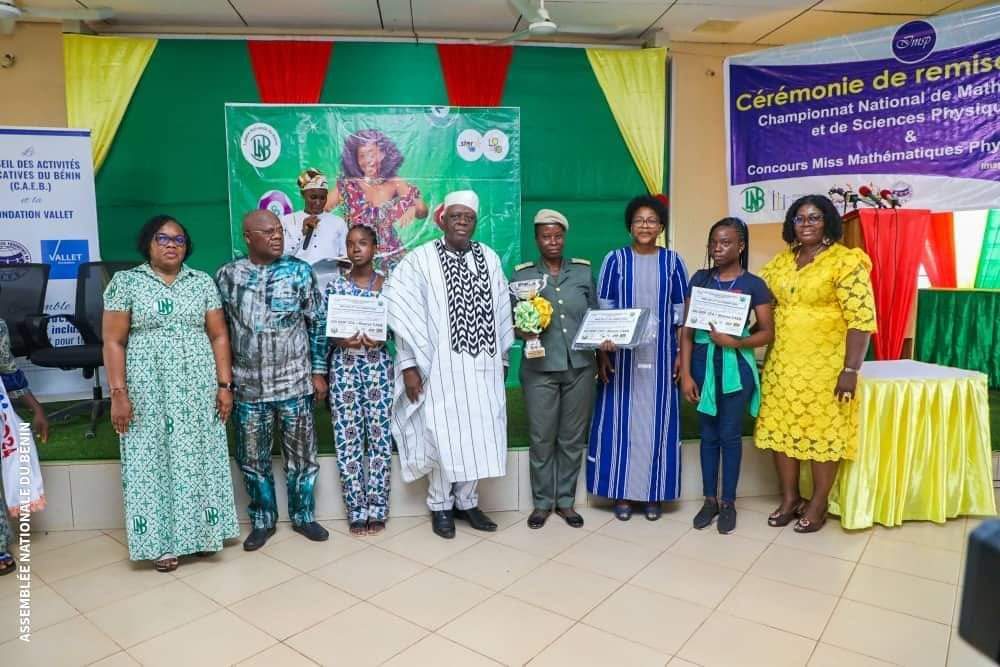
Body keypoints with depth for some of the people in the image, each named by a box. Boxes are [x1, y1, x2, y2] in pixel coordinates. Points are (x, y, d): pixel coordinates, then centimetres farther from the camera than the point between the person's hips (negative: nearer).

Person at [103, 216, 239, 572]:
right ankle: (160, 540, 17)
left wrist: (225, 385, -2)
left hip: (197, 388, 2)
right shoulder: (125, 282, 0)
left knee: (198, 457, 7)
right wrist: (118, 393, -10)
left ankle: (200, 531, 21)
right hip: (148, 388, -1)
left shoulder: (202, 282, 5)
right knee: (152, 459, 4)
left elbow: (218, 336, 4)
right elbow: (113, 342, -3)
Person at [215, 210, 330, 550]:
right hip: (248, 386, 1)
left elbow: (318, 323, 1)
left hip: (294, 382, -1)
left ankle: (303, 516, 28)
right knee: (253, 457, 10)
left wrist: (318, 371, -1)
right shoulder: (227, 275, 1)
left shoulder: (299, 271, -2)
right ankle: (262, 520, 29)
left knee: (301, 453, 9)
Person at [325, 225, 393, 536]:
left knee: (380, 434, 1)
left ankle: (377, 509, 14)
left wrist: (379, 338, -15)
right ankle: (356, 510, 14)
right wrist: (343, 340, -15)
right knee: (348, 437, 2)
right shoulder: (335, 286, 4)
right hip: (343, 364, 1)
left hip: (378, 363, 0)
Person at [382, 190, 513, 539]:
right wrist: (409, 364, -11)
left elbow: (501, 310, 12)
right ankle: (440, 505, 22)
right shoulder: (420, 260, -5)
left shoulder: (489, 258, 7)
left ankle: (466, 500, 27)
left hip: (482, 365, 4)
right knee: (443, 436, 3)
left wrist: (502, 357, 13)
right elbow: (405, 315, -7)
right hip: (440, 365, -4)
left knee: (478, 433, 9)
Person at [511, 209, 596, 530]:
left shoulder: (583, 271, 7)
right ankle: (542, 502, 21)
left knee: (573, 437, 10)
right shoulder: (522, 274, 3)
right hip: (540, 368, -1)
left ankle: (566, 500, 25)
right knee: (542, 438, 4)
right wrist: (524, 331, -18)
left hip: (580, 365, 2)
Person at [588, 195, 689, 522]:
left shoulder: (673, 262, 5)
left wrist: (681, 354, 0)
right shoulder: (615, 260, 2)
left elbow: (682, 312, 6)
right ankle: (621, 493, 15)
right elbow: (602, 311, 0)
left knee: (657, 420, 6)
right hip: (622, 355, -1)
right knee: (621, 420, 3)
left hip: (660, 356, 1)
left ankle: (653, 493, 19)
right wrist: (602, 353, -6)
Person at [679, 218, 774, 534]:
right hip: (703, 363, 2)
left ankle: (728, 501, 21)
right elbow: (687, 329, 1)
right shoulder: (700, 279, 3)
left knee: (730, 434, 6)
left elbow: (768, 332, -2)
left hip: (736, 366, -2)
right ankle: (710, 499, 24)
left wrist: (733, 341, -19)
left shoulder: (753, 284, -3)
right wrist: (685, 373, -5)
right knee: (709, 434, 11)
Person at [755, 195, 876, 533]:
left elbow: (861, 319, -13)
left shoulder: (846, 262, -9)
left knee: (822, 431, 4)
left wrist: (850, 370, -17)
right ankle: (789, 497, 26)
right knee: (780, 428, 10)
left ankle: (818, 503, 21)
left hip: (824, 365, -5)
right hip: (782, 362, 6)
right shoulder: (782, 260, 9)